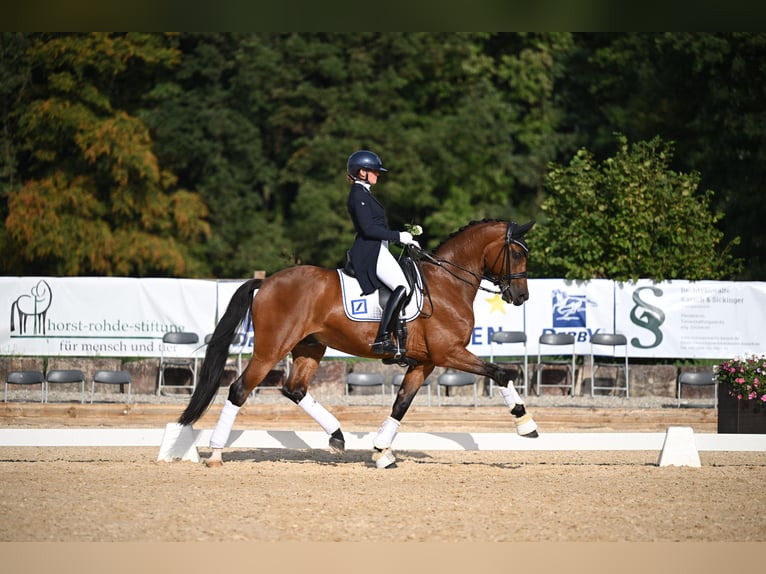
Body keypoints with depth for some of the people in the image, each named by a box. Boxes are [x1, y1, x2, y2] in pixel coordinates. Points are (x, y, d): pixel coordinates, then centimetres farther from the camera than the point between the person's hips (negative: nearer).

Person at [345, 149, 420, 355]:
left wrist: (406, 239, 21)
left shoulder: (364, 193, 22)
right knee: (401, 287, -26)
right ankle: (382, 340, -30)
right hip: (370, 251, -11)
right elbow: (368, 228, -19)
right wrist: (399, 236, -17)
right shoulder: (359, 195, -10)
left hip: (376, 250, 11)